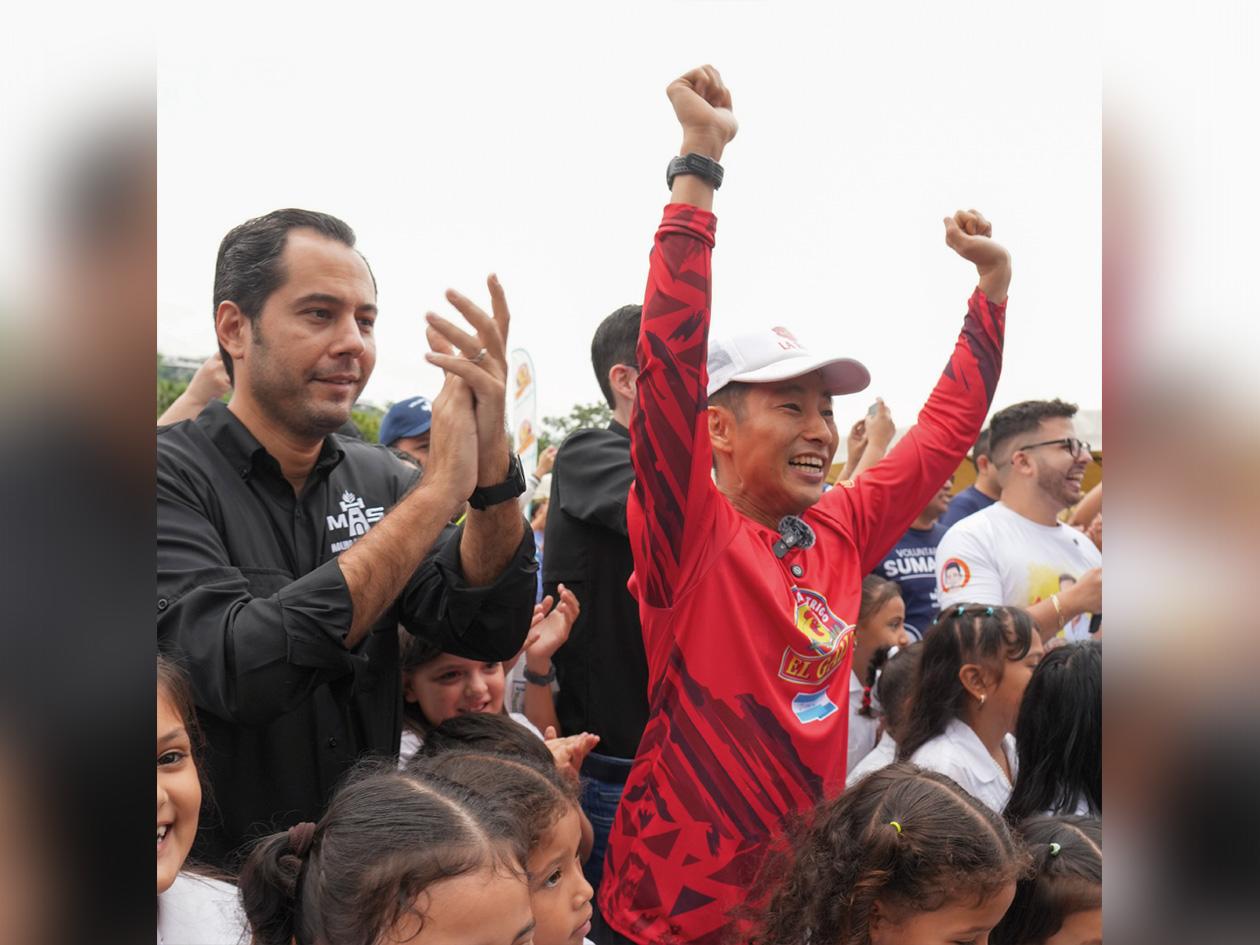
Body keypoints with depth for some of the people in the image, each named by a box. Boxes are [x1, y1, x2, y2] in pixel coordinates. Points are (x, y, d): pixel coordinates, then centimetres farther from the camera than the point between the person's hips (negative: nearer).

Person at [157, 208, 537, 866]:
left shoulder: (379, 478, 5)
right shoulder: (171, 474, -11)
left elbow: (488, 635, -4)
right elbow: (237, 672, -25)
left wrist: (491, 458, -19)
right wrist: (438, 490, -22)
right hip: (216, 869, -3)